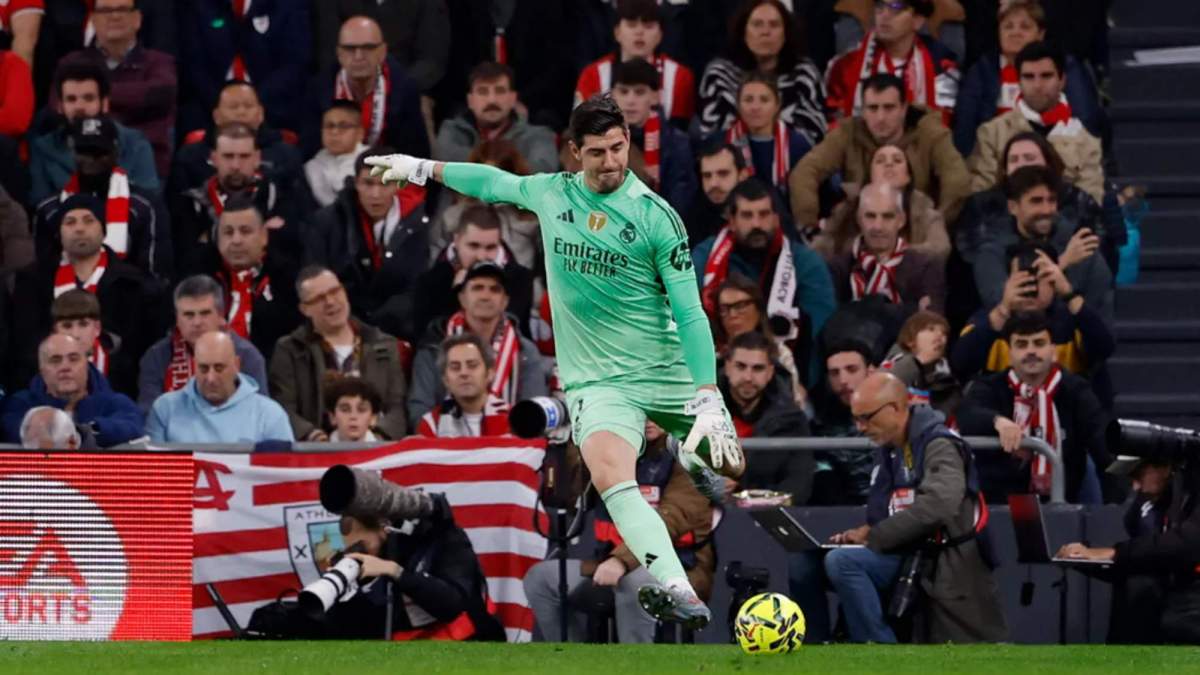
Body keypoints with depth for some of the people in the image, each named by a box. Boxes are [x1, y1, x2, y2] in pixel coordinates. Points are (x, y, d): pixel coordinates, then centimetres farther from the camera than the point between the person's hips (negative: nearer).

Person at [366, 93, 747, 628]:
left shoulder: (656, 216, -8)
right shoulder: (550, 194, 2)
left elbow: (689, 312, -10)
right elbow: (494, 183, 25)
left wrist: (709, 399, -18)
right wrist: (422, 168, 34)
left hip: (669, 372, 0)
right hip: (598, 379, 0)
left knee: (729, 466, 4)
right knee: (610, 476, -28)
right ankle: (673, 588, -40)